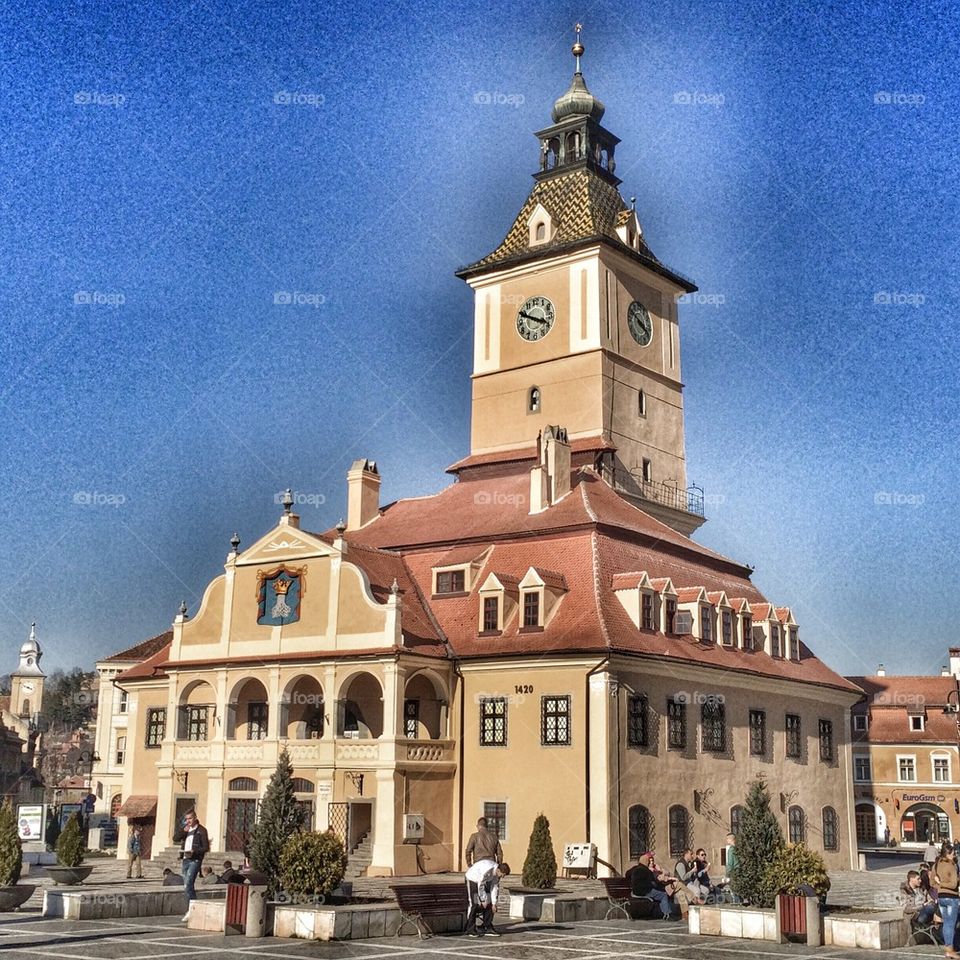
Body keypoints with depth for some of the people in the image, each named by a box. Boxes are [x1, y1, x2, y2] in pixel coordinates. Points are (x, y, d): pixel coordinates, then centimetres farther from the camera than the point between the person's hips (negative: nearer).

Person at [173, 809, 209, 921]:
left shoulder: (201, 830, -3)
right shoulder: (185, 829, 16)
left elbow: (206, 848, -6)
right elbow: (175, 839, 5)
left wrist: (194, 851, -20)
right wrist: (183, 831, -9)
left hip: (195, 860, -7)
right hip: (185, 860, 7)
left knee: (188, 884, -19)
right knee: (188, 886, 11)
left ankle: (190, 910, -18)